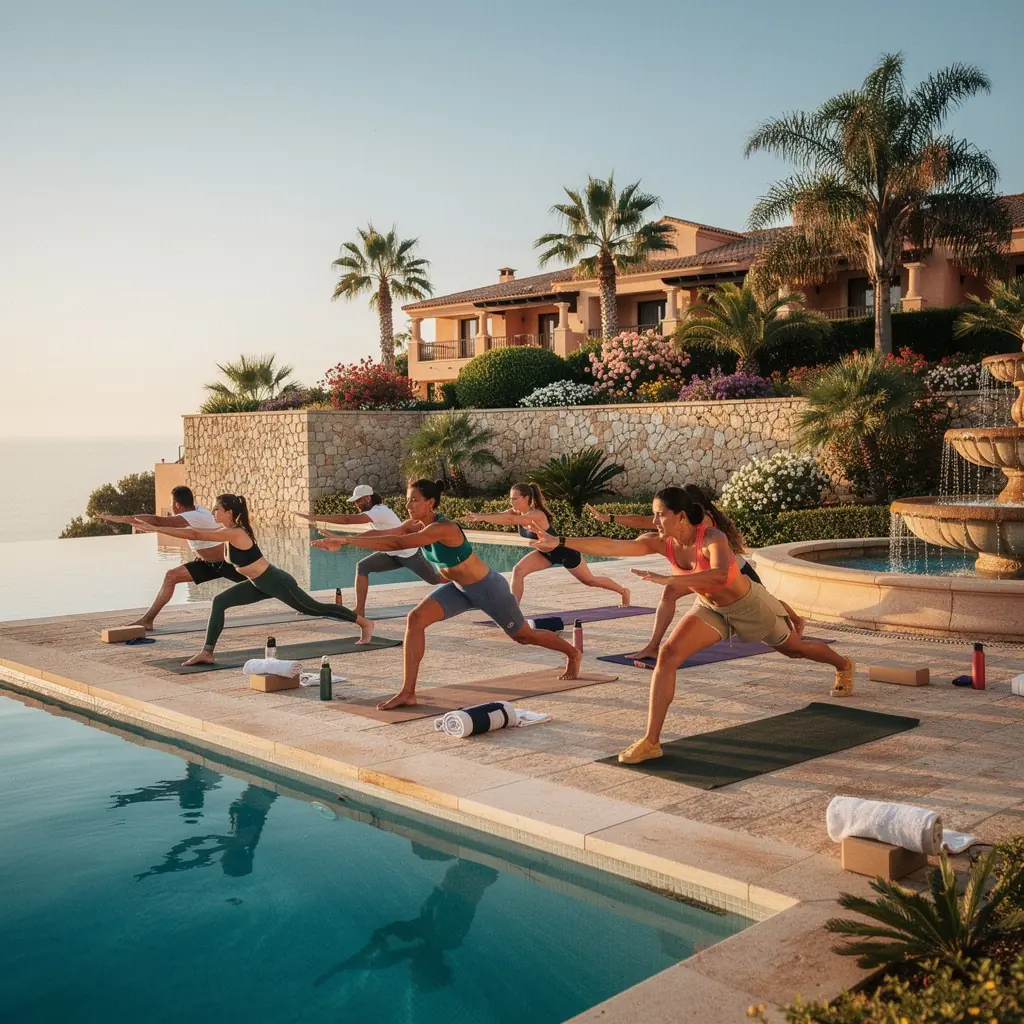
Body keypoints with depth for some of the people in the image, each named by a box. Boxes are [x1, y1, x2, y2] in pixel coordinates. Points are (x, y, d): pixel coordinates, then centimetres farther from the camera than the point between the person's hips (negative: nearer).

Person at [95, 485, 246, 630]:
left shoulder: (197, 516, -31)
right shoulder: (194, 510, -2)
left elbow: (158, 521, -36)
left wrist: (121, 518, -36)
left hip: (228, 562, -8)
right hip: (207, 563, 8)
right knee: (171, 576, -1)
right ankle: (148, 620, 0)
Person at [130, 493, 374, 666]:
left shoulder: (234, 533, -28)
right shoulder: (228, 530, -1)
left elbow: (195, 535, -32)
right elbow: (197, 533, 11)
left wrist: (155, 529, -30)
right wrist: (155, 528, 7)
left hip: (277, 582, -9)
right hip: (262, 584, 9)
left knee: (314, 609, 8)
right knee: (220, 602, -4)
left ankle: (365, 623, 26)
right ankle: (207, 653, -3)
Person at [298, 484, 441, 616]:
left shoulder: (379, 512, -31)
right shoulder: (378, 509, -1)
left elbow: (347, 520, -38)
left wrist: (315, 517, -39)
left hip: (409, 553, -8)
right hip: (393, 553, 8)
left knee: (435, 580, 6)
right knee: (362, 567, -9)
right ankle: (359, 611, -7)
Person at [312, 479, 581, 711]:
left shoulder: (442, 528, -35)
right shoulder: (415, 525, -10)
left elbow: (397, 544, -44)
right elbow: (381, 533, -20)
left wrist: (347, 540, -45)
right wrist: (342, 542, -34)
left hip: (488, 587, -7)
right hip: (459, 588, 7)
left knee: (523, 635, 13)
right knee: (416, 619, -14)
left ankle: (573, 654, 43)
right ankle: (407, 692, -11)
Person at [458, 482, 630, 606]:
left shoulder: (537, 515, -39)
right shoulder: (516, 513, -15)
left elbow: (510, 520, -54)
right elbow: (500, 516, -30)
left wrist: (483, 518, -62)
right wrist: (478, 517, -50)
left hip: (565, 552, -7)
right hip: (546, 553, 7)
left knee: (589, 580, 15)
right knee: (518, 571, -16)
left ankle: (624, 592, 41)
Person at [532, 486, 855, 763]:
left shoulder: (713, 539, -37)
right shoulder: (661, 543, -21)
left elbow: (720, 574, -58)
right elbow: (610, 546, -26)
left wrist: (667, 580, -63)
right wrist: (561, 541, -33)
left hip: (748, 605, -4)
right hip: (711, 609, 4)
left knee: (795, 648, 21)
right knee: (668, 656, -17)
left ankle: (844, 666, 57)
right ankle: (651, 741, -16)